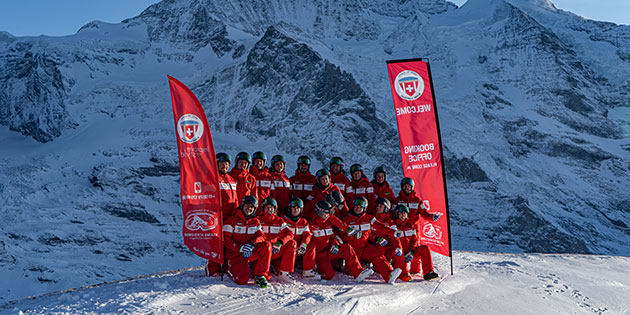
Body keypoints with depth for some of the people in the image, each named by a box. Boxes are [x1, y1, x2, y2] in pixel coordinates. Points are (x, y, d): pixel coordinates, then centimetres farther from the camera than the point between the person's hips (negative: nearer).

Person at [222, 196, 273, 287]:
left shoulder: (256, 222, 12)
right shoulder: (232, 220, -1)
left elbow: (261, 236, -3)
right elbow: (226, 239, -8)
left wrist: (252, 244, -25)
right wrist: (240, 248, -22)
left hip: (251, 253, 4)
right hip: (235, 253, -3)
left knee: (267, 246, -25)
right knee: (242, 280, -24)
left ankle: (260, 275, -16)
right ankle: (231, 268, 12)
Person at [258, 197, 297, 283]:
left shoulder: (279, 221, 14)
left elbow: (289, 234, -1)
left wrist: (279, 242, -21)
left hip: (276, 251, 3)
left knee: (292, 243, -22)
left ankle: (284, 273, -22)